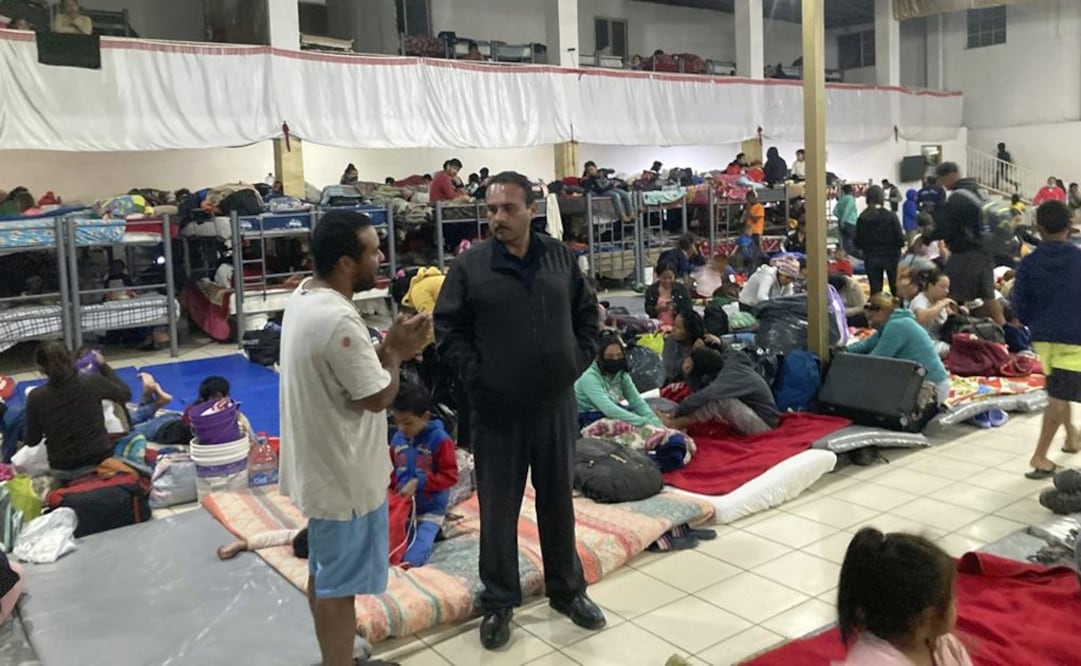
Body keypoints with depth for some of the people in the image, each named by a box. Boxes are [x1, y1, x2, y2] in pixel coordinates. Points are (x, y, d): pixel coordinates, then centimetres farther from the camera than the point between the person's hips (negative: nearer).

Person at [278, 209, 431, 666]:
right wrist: (396, 351, -7)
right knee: (339, 584, 6)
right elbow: (378, 397, -22)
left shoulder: (304, 295, 2)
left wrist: (387, 349, -1)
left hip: (320, 464, 10)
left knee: (324, 574, 23)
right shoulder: (338, 320, -29)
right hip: (343, 473, -10)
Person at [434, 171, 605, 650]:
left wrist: (578, 361, 2)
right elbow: (447, 328, -3)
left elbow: (587, 314, 13)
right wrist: (475, 375, -11)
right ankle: (499, 602, 26)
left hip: (556, 405, 3)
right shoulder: (470, 265, -7)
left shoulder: (560, 258, 2)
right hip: (497, 410, -2)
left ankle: (567, 591, 35)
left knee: (558, 500, 16)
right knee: (498, 508, 8)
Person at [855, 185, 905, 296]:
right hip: (891, 256, -1)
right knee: (896, 288, 11)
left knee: (875, 289, 7)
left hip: (871, 258, 2)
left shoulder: (862, 218, -6)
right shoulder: (891, 216, -12)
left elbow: (858, 243, -5)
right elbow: (900, 238, -11)